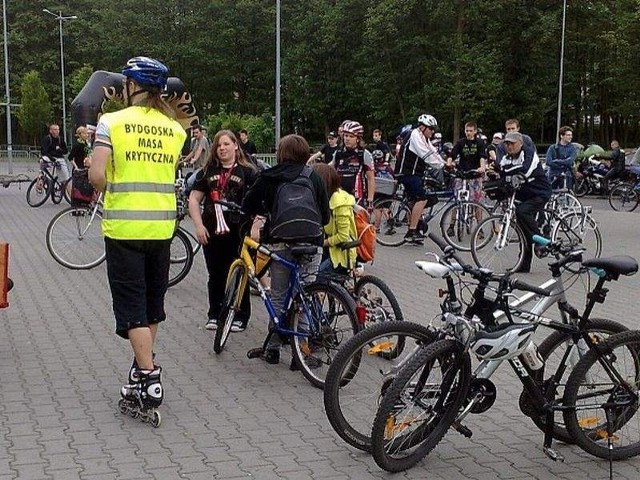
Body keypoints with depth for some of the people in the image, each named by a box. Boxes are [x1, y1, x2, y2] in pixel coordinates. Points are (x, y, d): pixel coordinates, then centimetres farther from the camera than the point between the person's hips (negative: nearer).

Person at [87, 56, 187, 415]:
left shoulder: (112, 121, -8)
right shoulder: (175, 128, 4)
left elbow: (97, 174, -15)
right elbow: (170, 174, 6)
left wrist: (108, 192, 5)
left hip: (123, 226, -4)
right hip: (162, 226, 4)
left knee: (132, 303, 1)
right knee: (153, 299, 19)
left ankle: (149, 379, -2)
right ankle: (144, 366, 32)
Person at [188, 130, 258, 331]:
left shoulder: (247, 171, 1)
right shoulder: (207, 172, 10)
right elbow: (194, 199, 8)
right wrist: (199, 226, -2)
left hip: (238, 233, -3)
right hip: (212, 232, 3)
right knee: (215, 275, 11)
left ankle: (240, 316, 15)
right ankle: (214, 315, 23)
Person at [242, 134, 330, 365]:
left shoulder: (268, 178, 2)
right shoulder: (314, 178, 1)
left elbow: (248, 205, 6)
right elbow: (325, 216, 3)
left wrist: (263, 214, 25)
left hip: (279, 243, 1)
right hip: (310, 244, 0)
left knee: (278, 297, 10)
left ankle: (273, 348, 14)